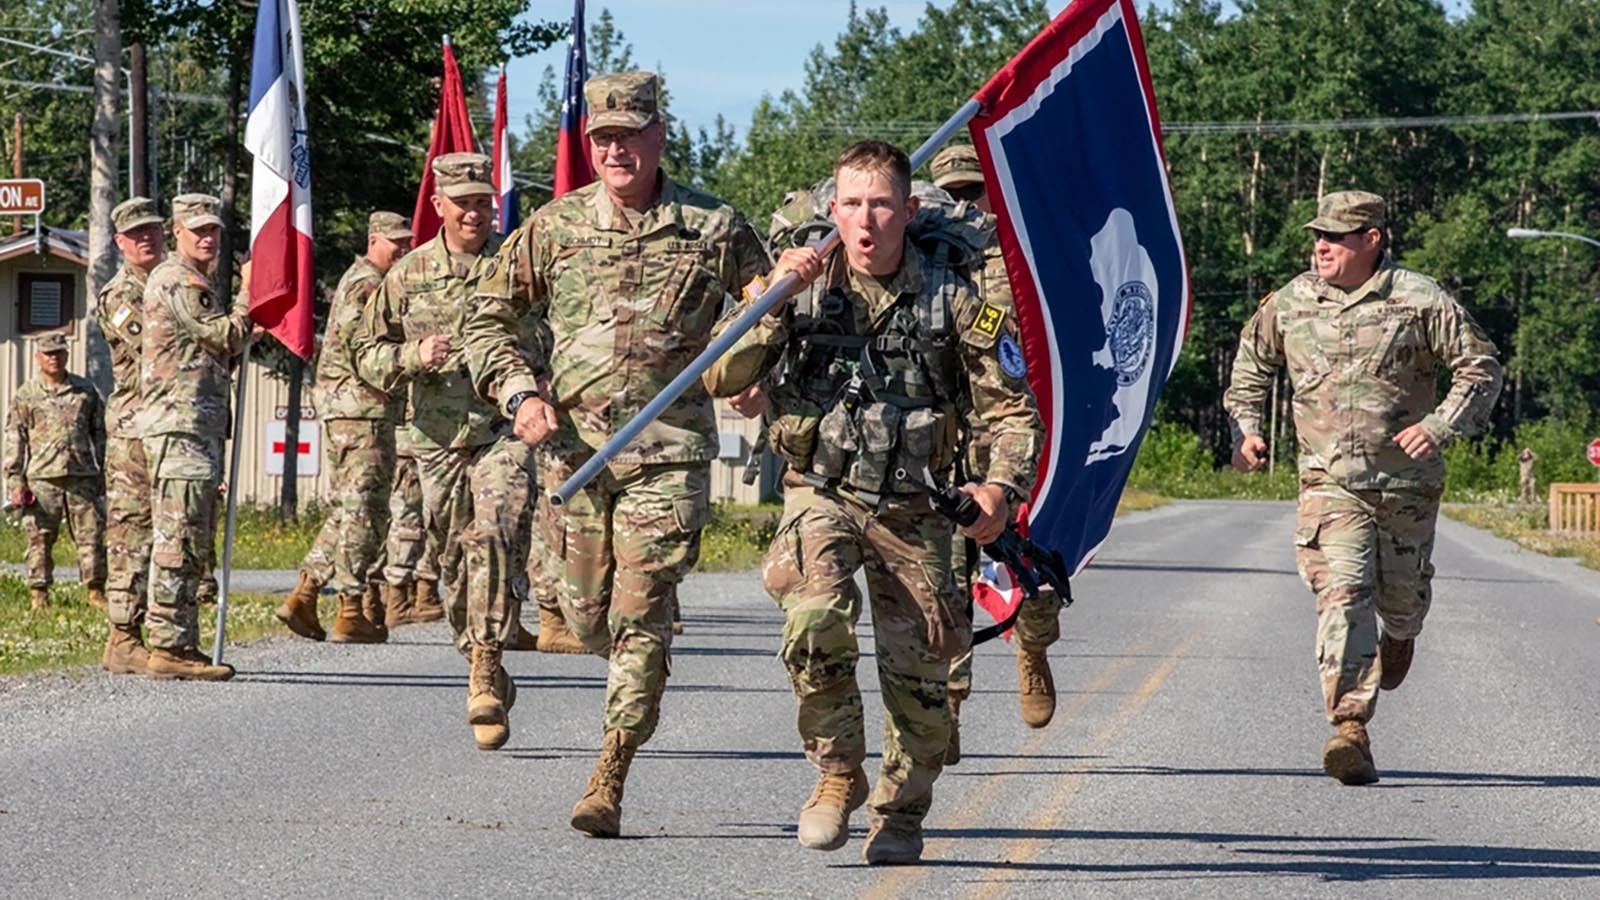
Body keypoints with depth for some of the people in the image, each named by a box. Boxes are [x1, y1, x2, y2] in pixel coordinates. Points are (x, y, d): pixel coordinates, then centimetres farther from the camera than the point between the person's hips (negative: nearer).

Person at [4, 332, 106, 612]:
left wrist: (105, 472, 12)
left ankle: (96, 590, 7)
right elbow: (14, 439, 4)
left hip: (82, 476, 1)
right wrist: (15, 481, -3)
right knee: (40, 539, 1)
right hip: (42, 477, -1)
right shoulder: (26, 395, 6)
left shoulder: (86, 390, 12)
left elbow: (100, 433, 17)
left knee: (91, 534, 0)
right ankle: (39, 594, 7)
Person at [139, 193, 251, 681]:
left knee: (187, 542, 11)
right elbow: (228, 336, -13)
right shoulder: (179, 281, -10)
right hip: (182, 424, -11)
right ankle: (169, 646, -16)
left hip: (196, 428, 11)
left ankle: (180, 644, 14)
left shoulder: (193, 283, 24)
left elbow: (219, 347, 25)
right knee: (179, 539, -13)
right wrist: (249, 295, 1)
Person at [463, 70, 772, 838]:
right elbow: (489, 319, 13)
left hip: (668, 449, -3)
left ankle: (608, 782, -7)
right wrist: (518, 394, -1)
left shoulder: (714, 230, 1)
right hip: (571, 442, 3)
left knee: (641, 615, -10)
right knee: (586, 612, 8)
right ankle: (635, 680, 42)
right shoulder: (554, 228, 5)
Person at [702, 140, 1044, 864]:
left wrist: (1001, 486, -17)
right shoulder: (802, 283, -2)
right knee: (815, 618, -28)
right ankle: (837, 773, -7)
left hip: (913, 508, 1)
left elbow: (1010, 406, 0)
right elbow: (721, 379, -7)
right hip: (822, 495, -1)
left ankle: (900, 813, 25)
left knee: (918, 668, 0)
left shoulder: (951, 294, -3)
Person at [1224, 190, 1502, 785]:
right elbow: (1251, 361, 22)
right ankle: (1350, 729, -23)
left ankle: (1399, 636, 55)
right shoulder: (1290, 304, 3)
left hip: (1407, 483, 0)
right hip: (1329, 483, 0)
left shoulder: (1420, 302, -6)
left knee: (1403, 597, 15)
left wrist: (1439, 426, -14)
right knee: (1341, 596, -17)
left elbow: (1481, 367, -2)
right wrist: (1245, 426, 10)